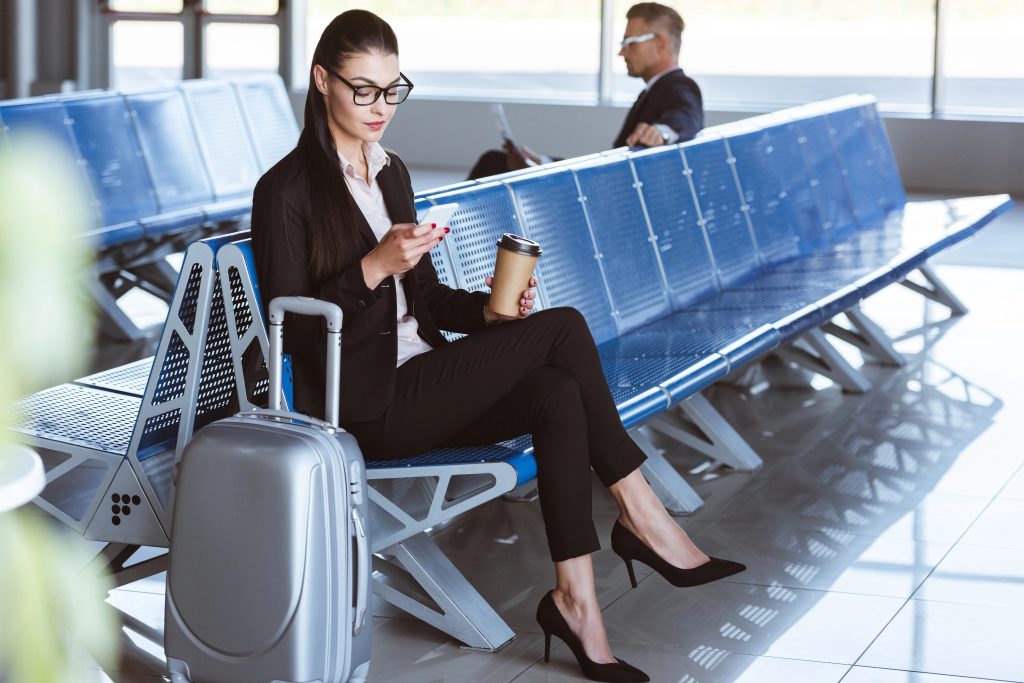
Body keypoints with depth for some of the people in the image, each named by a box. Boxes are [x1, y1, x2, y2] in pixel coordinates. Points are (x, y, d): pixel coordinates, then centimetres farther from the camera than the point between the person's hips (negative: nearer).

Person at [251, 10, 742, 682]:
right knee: (562, 326, -20)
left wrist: (488, 310, 0)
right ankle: (640, 514, -13)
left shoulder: (391, 171, 17)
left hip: (419, 383, 7)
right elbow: (290, 328, -12)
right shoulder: (286, 190, -7)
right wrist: (375, 266, -23)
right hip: (366, 405, -7)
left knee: (558, 396, -23)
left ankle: (576, 596, -25)